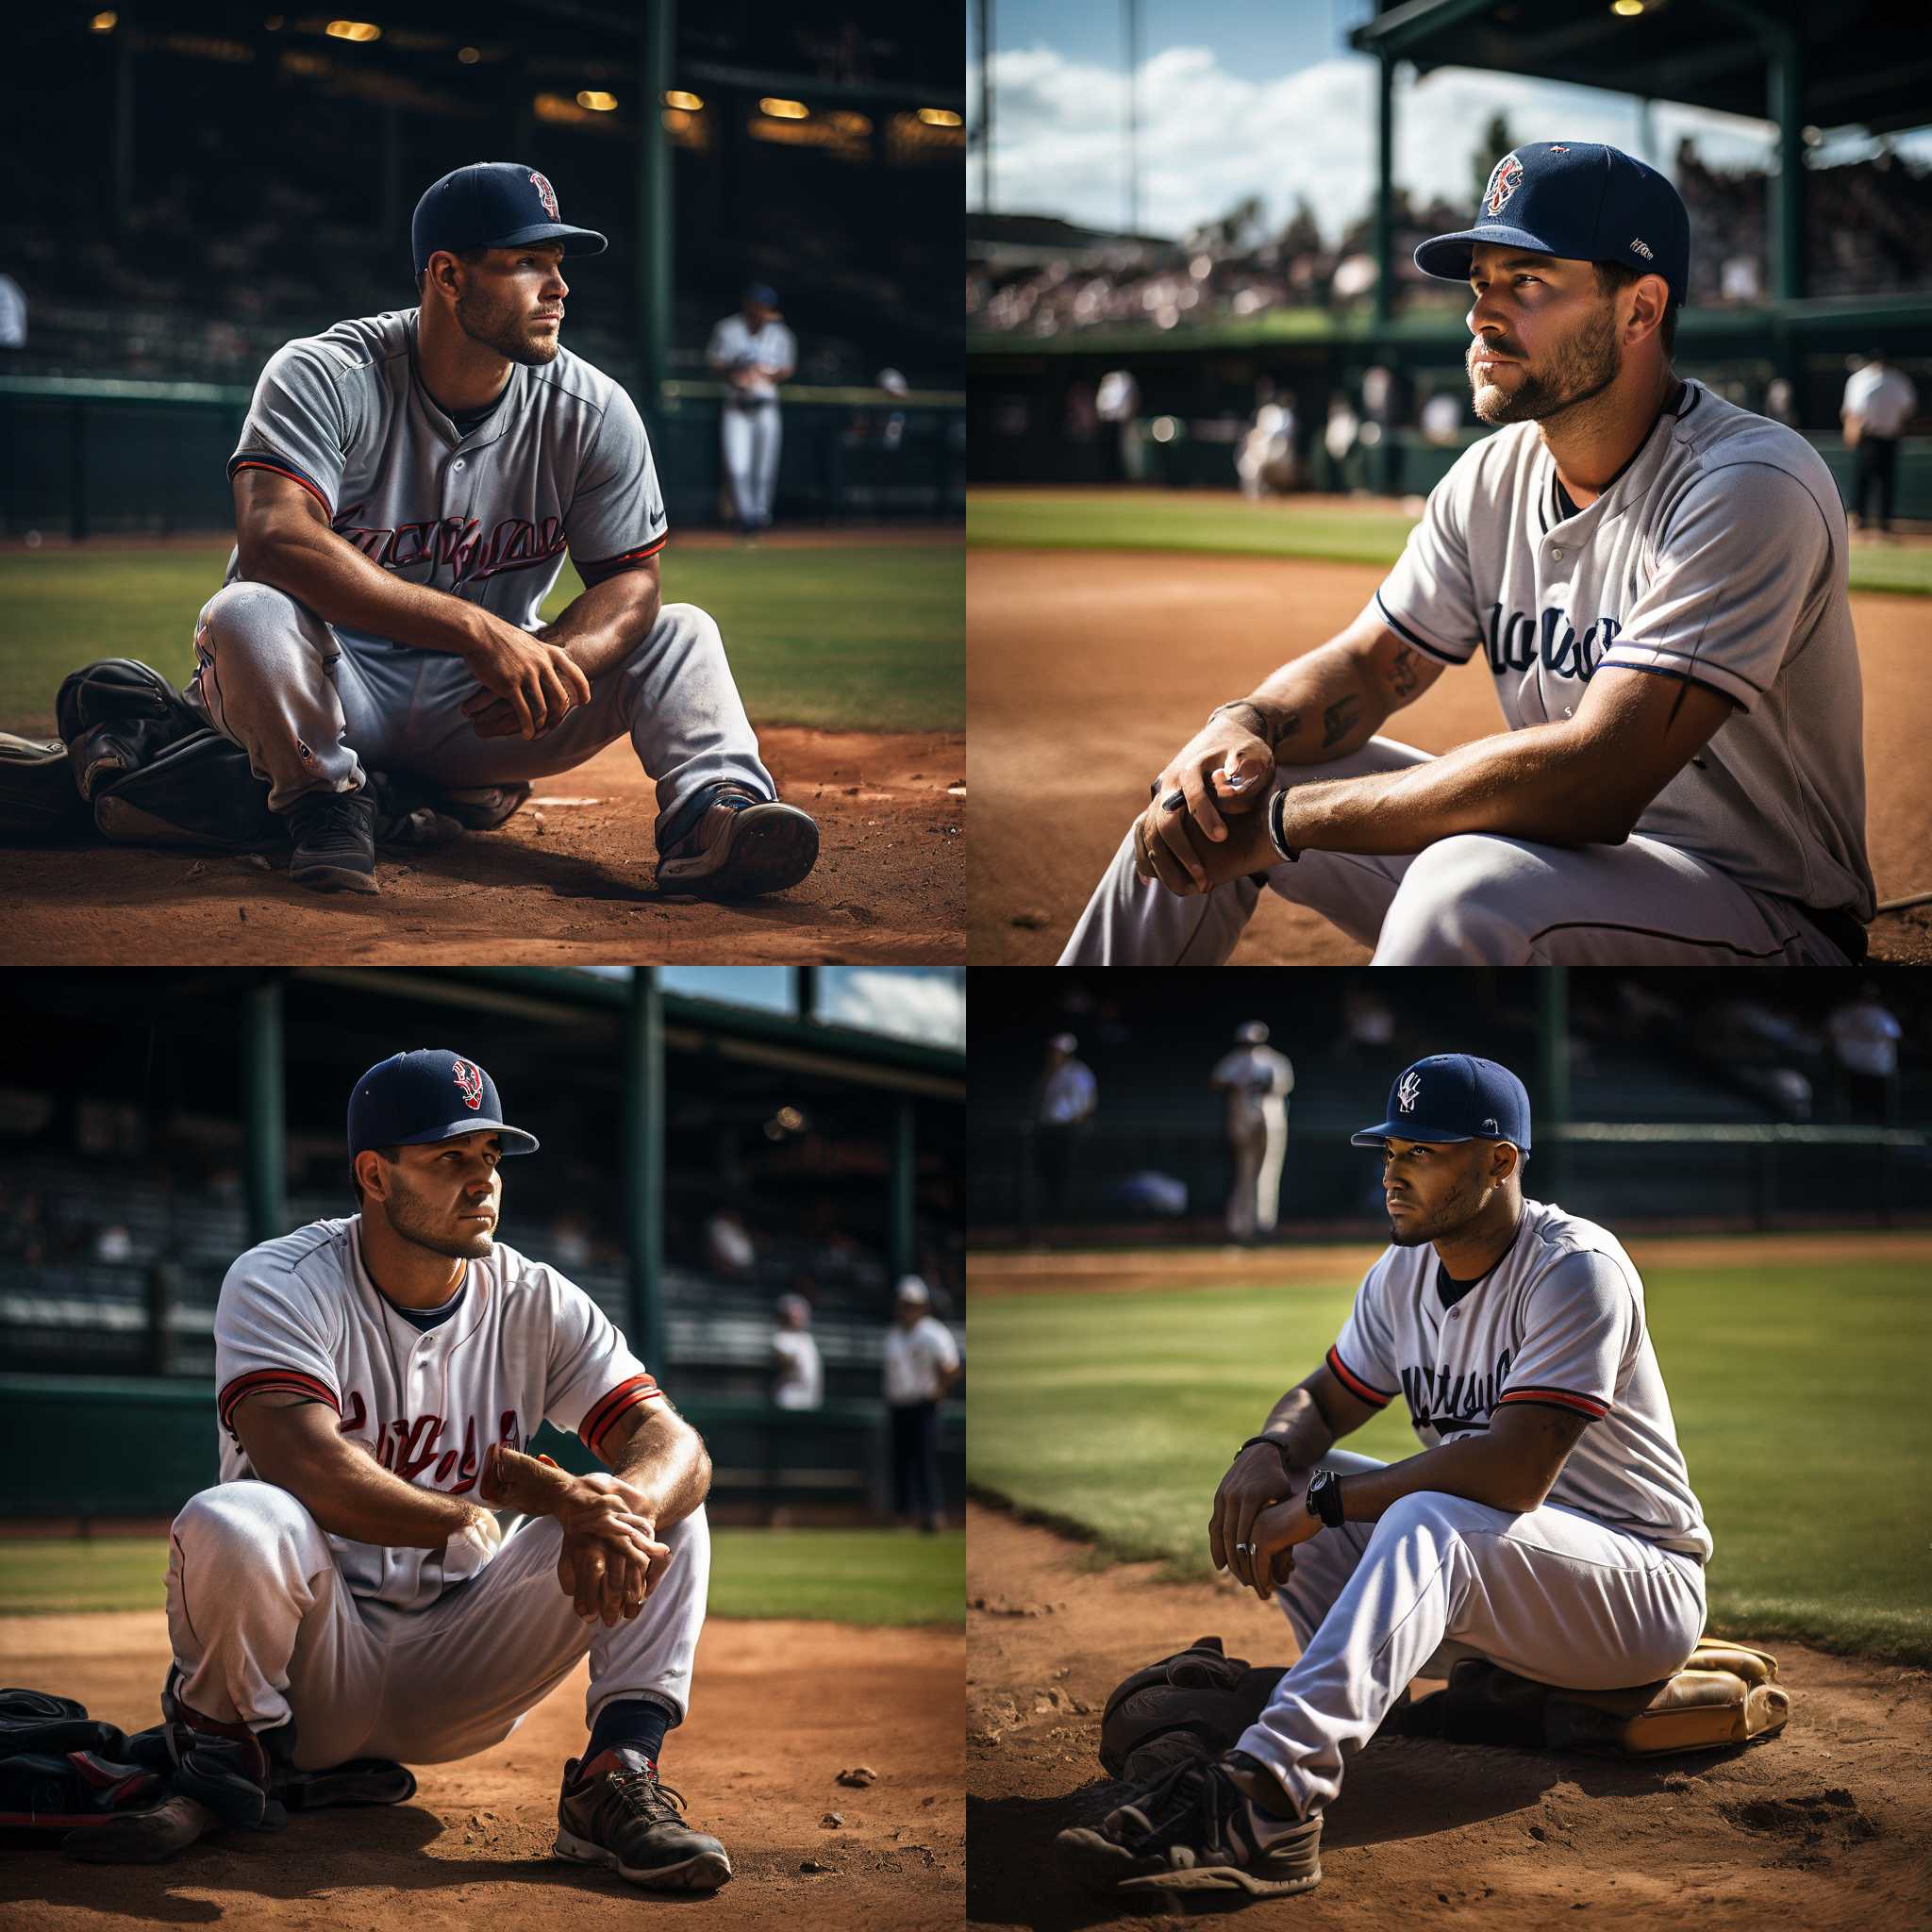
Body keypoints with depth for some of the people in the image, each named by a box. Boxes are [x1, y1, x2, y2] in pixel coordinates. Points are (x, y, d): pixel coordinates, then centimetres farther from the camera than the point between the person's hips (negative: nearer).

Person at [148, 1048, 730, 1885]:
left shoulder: (535, 1303, 1)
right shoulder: (280, 1282, -12)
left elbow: (672, 1441, -11)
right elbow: (305, 1467, -29)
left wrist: (624, 1507, -35)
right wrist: (474, 1518, -33)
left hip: (458, 1676, 4)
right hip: (317, 1656, -4)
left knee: (664, 1502, -11)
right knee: (232, 1525, -36)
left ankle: (616, 1778, -18)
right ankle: (228, 1748, -8)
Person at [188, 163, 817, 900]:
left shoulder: (593, 412, -6)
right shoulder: (324, 376, -18)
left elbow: (631, 583, -2)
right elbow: (276, 538, -34)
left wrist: (548, 665, -29)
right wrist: (481, 631, -44)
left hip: (479, 702, 4)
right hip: (338, 687, -4)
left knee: (679, 633, -7)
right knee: (247, 613, -35)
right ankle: (328, 802, -12)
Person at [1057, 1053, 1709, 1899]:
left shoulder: (1576, 1270, -20)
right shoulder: (1403, 1274, 6)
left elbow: (1515, 1472, -30)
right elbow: (1324, 1400, 15)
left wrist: (1320, 1506, -27)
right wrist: (1269, 1452, -11)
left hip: (1641, 1587, -9)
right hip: (1476, 1582, 9)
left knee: (1429, 1521, -37)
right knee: (1280, 1481, -3)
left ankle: (1267, 1795, -56)